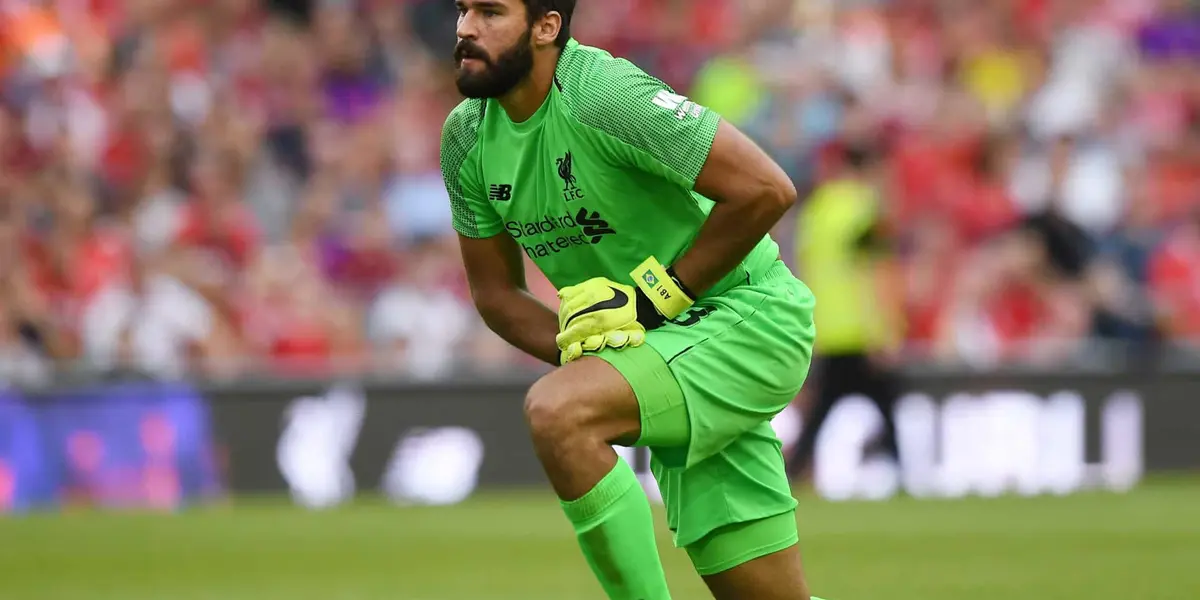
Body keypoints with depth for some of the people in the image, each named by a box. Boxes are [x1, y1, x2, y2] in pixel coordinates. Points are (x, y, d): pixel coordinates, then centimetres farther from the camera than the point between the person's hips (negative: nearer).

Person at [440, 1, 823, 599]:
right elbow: (496, 293, 11)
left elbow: (766, 190, -24)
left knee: (558, 410, -30)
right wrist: (581, 348, -8)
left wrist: (653, 297, -19)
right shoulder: (467, 136, 1)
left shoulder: (603, 94, -21)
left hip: (747, 318, -8)